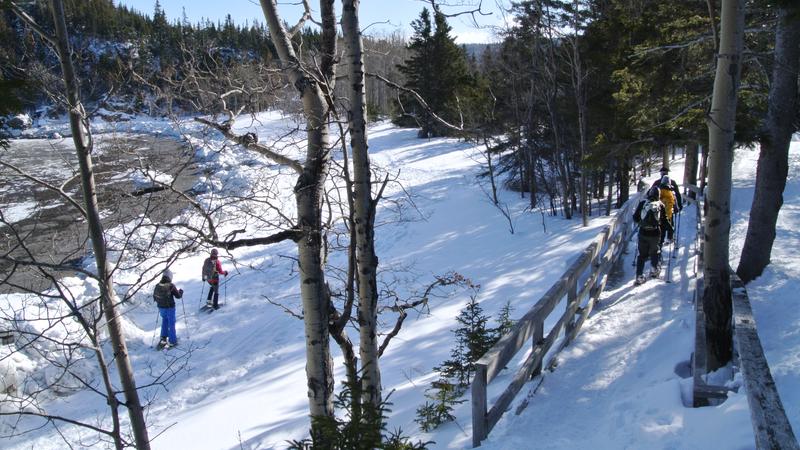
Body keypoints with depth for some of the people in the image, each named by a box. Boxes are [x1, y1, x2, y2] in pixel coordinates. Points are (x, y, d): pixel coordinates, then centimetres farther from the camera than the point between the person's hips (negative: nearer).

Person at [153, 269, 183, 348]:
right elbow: (178, 296, -12)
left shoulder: (157, 286, -4)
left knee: (164, 321, 25)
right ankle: (172, 341, 12)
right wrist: (181, 291, 10)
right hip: (170, 308, -5)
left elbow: (154, 297, 7)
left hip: (161, 308, 5)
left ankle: (163, 337, 27)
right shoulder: (171, 286, -19)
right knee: (171, 324, 6)